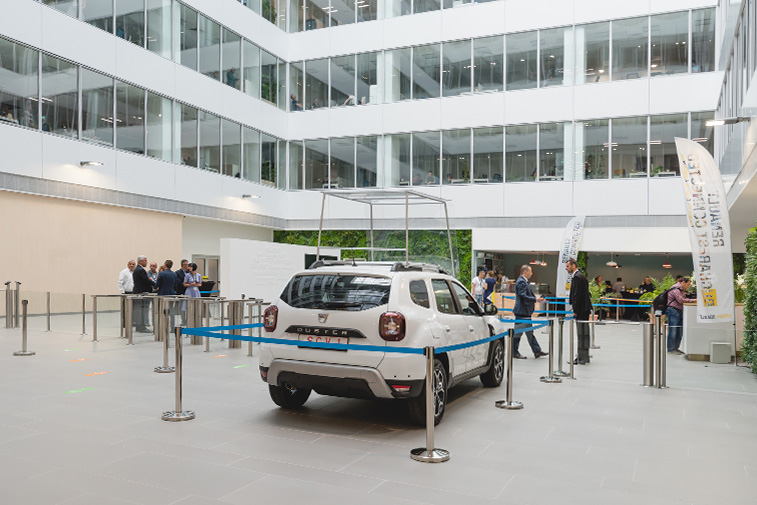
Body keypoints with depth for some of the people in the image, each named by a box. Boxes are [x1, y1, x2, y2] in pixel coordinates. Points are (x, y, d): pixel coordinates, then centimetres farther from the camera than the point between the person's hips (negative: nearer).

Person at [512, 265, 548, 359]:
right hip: (521, 312, -11)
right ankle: (514, 352, 8)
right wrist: (536, 299, -24)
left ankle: (537, 351, 19)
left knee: (530, 333, 14)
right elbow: (523, 296, -25)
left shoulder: (525, 281, 16)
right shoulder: (521, 282, -17)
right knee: (517, 332, -1)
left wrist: (537, 298, 11)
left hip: (526, 312, 11)